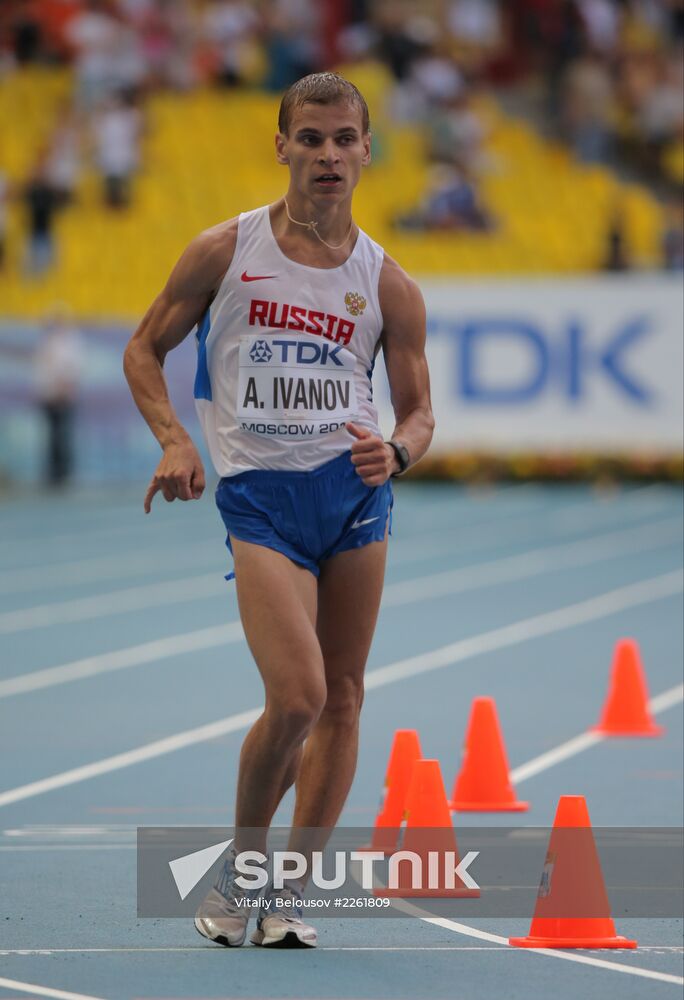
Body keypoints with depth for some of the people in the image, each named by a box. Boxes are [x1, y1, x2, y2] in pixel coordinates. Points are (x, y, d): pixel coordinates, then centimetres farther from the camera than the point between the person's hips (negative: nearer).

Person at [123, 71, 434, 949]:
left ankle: (292, 888, 15)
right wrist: (172, 441, -7)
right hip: (258, 492, -3)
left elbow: (418, 410, 9)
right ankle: (239, 863, 8)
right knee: (296, 698, -15)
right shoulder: (224, 251, 0)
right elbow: (144, 350, 9)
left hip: (355, 489, 3)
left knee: (341, 700, 3)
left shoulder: (388, 285, 4)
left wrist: (397, 451, -14)